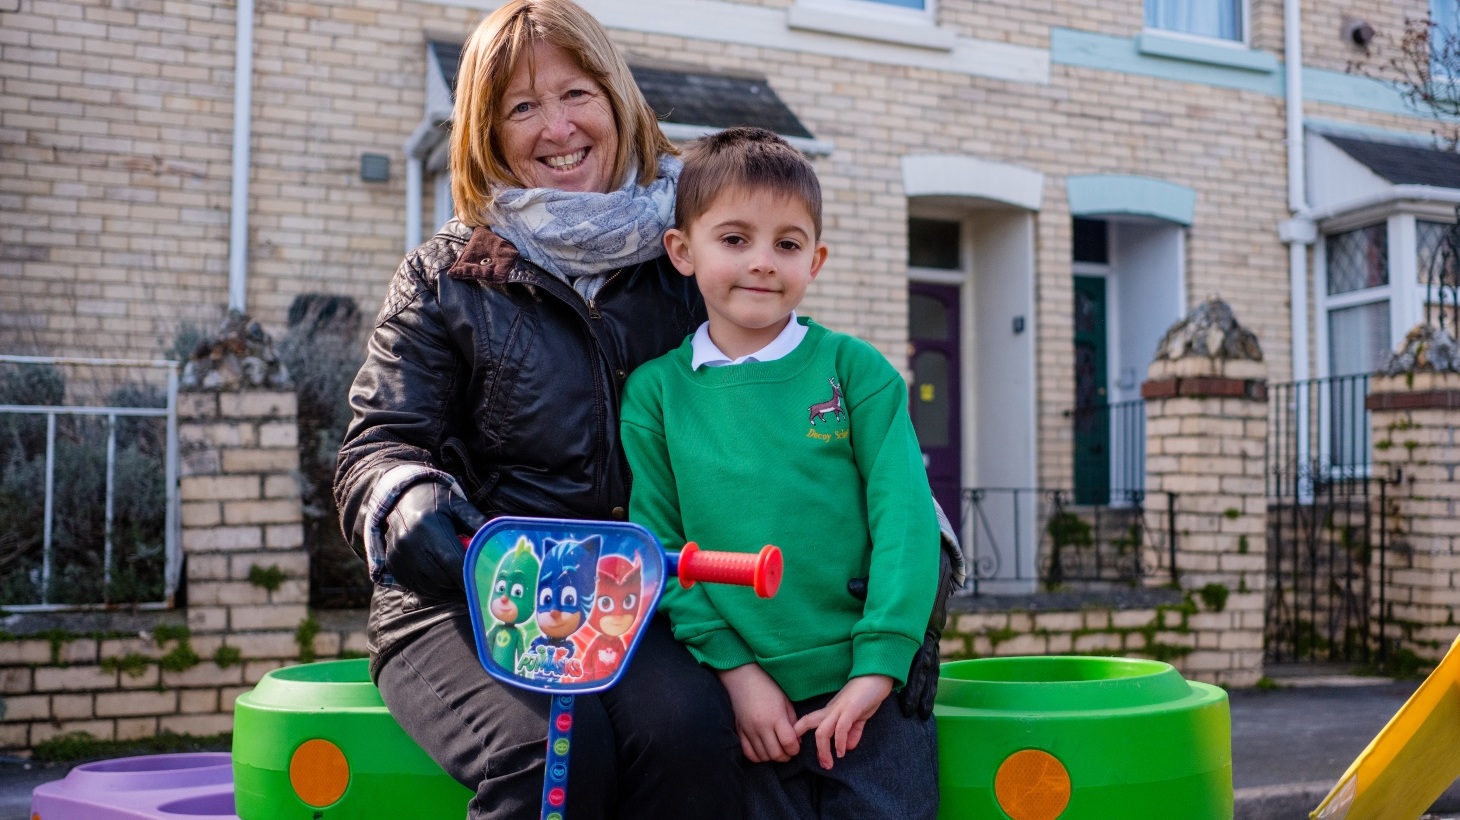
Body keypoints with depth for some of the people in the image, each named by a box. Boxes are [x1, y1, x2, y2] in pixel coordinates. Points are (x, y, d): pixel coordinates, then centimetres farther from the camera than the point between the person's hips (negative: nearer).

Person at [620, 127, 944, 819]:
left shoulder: (856, 369, -1)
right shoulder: (654, 390, 2)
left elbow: (905, 517, -5)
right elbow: (656, 543, 0)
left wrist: (878, 665, -12)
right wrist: (732, 667, -8)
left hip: (870, 690, 0)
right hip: (740, 693, 1)